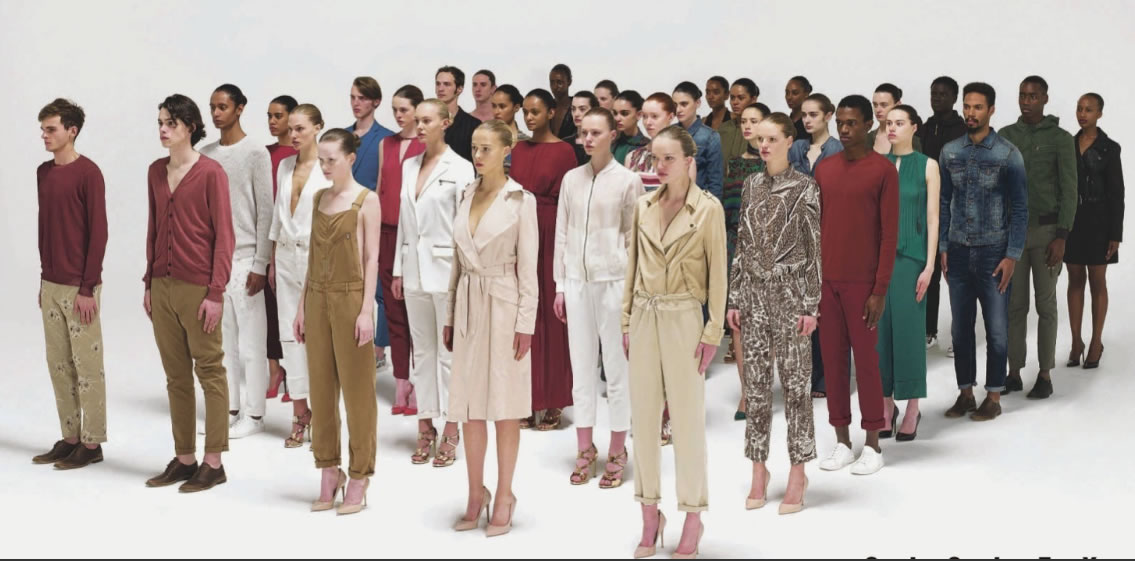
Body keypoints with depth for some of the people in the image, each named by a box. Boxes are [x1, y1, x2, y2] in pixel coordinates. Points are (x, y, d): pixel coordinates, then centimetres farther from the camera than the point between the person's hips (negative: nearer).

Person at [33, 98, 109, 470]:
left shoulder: (88, 173, -11)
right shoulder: (43, 172, 11)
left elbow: (98, 232, -13)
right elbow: (44, 227, 16)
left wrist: (88, 287, -16)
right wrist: (44, 277, 13)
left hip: (79, 287, -7)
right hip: (50, 285, 7)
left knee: (86, 365, 0)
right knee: (58, 364, 11)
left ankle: (92, 443, 7)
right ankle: (69, 438, 20)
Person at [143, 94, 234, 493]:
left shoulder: (210, 172, -8)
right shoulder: (156, 172, 11)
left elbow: (224, 235, -10)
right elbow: (153, 230, 16)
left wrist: (216, 292, -14)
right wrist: (149, 283, 13)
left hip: (198, 287, -6)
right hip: (163, 286, 7)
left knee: (210, 372, 1)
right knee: (176, 376, 11)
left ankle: (213, 463, 8)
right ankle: (183, 458, 20)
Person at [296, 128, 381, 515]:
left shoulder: (367, 201, -4)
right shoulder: (319, 199, 12)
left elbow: (372, 258, -8)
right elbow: (313, 256, 14)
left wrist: (366, 310, -14)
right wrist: (302, 306, 11)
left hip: (350, 299, -6)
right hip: (318, 299, 6)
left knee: (356, 390, 0)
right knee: (321, 389, 7)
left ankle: (358, 479, 8)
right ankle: (329, 474, 17)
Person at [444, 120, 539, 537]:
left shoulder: (520, 200, -7)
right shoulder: (466, 196, 9)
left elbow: (528, 266, -8)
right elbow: (458, 260, 13)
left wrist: (525, 322, -12)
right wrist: (450, 314, 12)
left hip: (503, 304, -5)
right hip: (469, 303, 5)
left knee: (505, 407, 2)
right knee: (468, 406, 8)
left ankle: (503, 498, 12)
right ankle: (476, 494, 19)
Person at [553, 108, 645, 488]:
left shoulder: (628, 180, -3)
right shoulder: (571, 178, 8)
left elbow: (635, 238, -2)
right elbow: (561, 234, 11)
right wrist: (560, 285, 9)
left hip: (613, 281, -4)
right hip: (577, 281, 4)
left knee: (617, 368, 2)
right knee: (581, 367, 7)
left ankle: (617, 452, 11)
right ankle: (585, 450, 16)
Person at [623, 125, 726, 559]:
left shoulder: (708, 208, -5)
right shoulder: (644, 206, 8)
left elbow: (717, 273, -5)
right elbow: (633, 265, 13)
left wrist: (712, 332, -8)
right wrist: (627, 321, 9)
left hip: (683, 317, -4)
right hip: (645, 316, 5)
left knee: (688, 418, 0)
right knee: (643, 417, 7)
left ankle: (693, 519, 12)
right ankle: (650, 515, 17)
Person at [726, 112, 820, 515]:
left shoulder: (805, 188, -5)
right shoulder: (752, 185, 10)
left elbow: (814, 249, -6)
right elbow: (742, 244, 12)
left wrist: (811, 305, -10)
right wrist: (734, 298, 8)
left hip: (790, 292, -5)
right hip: (755, 292, 5)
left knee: (795, 383, 1)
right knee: (755, 383, 7)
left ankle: (798, 472, 10)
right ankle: (759, 471, 15)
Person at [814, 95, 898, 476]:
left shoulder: (883, 171, -6)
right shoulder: (823, 169, 9)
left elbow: (889, 234, -7)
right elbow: (815, 227, 12)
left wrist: (880, 289, -11)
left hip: (861, 283, -5)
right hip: (825, 281, 5)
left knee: (865, 360, 0)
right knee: (832, 359, 7)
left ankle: (873, 446, 10)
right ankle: (842, 443, 16)